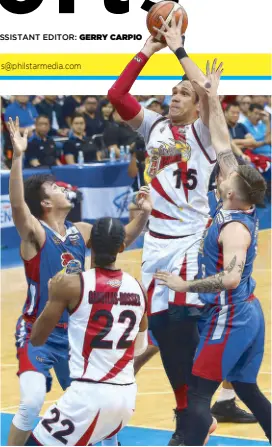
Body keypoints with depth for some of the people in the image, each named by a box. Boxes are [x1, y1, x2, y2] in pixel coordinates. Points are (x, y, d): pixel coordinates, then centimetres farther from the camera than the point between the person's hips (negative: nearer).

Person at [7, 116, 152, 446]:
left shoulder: (81, 232, 4)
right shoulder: (35, 233, -15)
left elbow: (122, 239, 17)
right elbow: (17, 203, -34)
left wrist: (144, 214, 0)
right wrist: (17, 157, -45)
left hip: (73, 333, 6)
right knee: (32, 402, -24)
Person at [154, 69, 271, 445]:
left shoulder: (234, 228, -21)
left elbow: (230, 278, -34)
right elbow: (223, 147, 8)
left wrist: (185, 286, -25)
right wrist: (213, 100, 9)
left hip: (228, 319, -9)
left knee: (199, 394, -8)